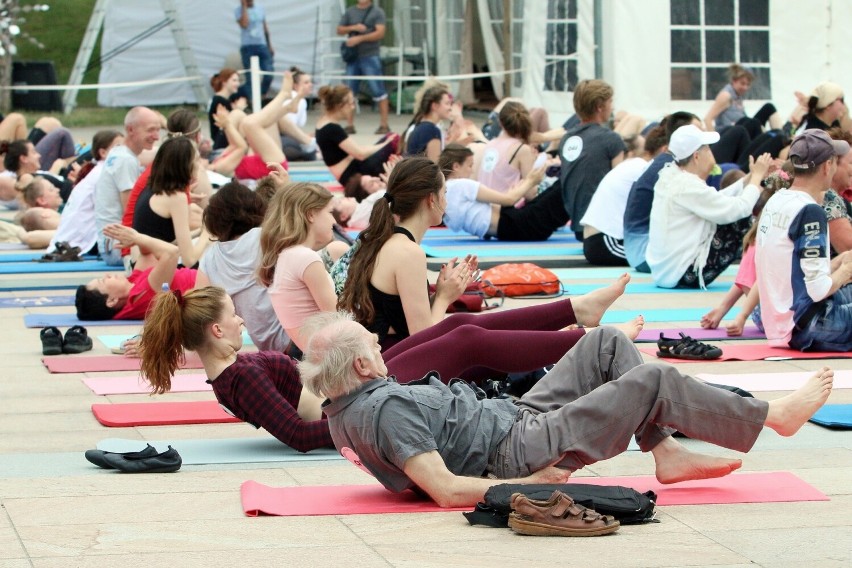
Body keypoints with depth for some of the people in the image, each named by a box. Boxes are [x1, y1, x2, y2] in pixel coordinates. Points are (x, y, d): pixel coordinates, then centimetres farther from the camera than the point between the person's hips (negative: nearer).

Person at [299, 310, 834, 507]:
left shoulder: (344, 407, 1)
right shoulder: (386, 409, -29)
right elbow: (447, 490, -32)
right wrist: (530, 486, -23)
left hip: (511, 415, 10)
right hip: (520, 455, -10)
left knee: (608, 344, 11)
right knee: (655, 380, -6)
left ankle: (668, 455, 15)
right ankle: (773, 415, 12)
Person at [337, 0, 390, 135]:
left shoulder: (377, 12, 0)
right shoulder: (350, 12, 12)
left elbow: (380, 33, -10)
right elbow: (339, 30, 10)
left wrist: (359, 38, -17)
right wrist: (354, 28, -8)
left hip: (370, 57, -4)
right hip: (353, 57, 4)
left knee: (378, 91, -7)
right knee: (349, 92, 3)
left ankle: (384, 124, -3)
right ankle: (350, 125, 10)